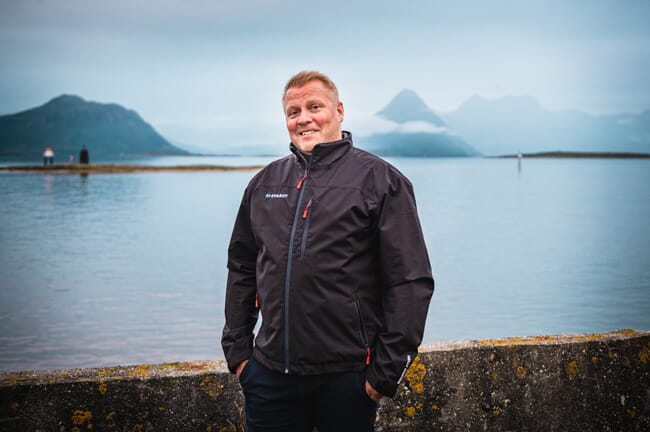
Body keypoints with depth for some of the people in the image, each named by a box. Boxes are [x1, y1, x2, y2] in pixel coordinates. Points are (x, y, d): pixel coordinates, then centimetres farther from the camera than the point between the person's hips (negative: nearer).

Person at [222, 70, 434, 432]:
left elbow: (411, 282, -8)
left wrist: (387, 370, -10)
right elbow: (242, 270, 17)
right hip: (270, 372, 4)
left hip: (347, 376, -4)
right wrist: (237, 347, 11)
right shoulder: (265, 183, 11)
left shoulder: (379, 179, -4)